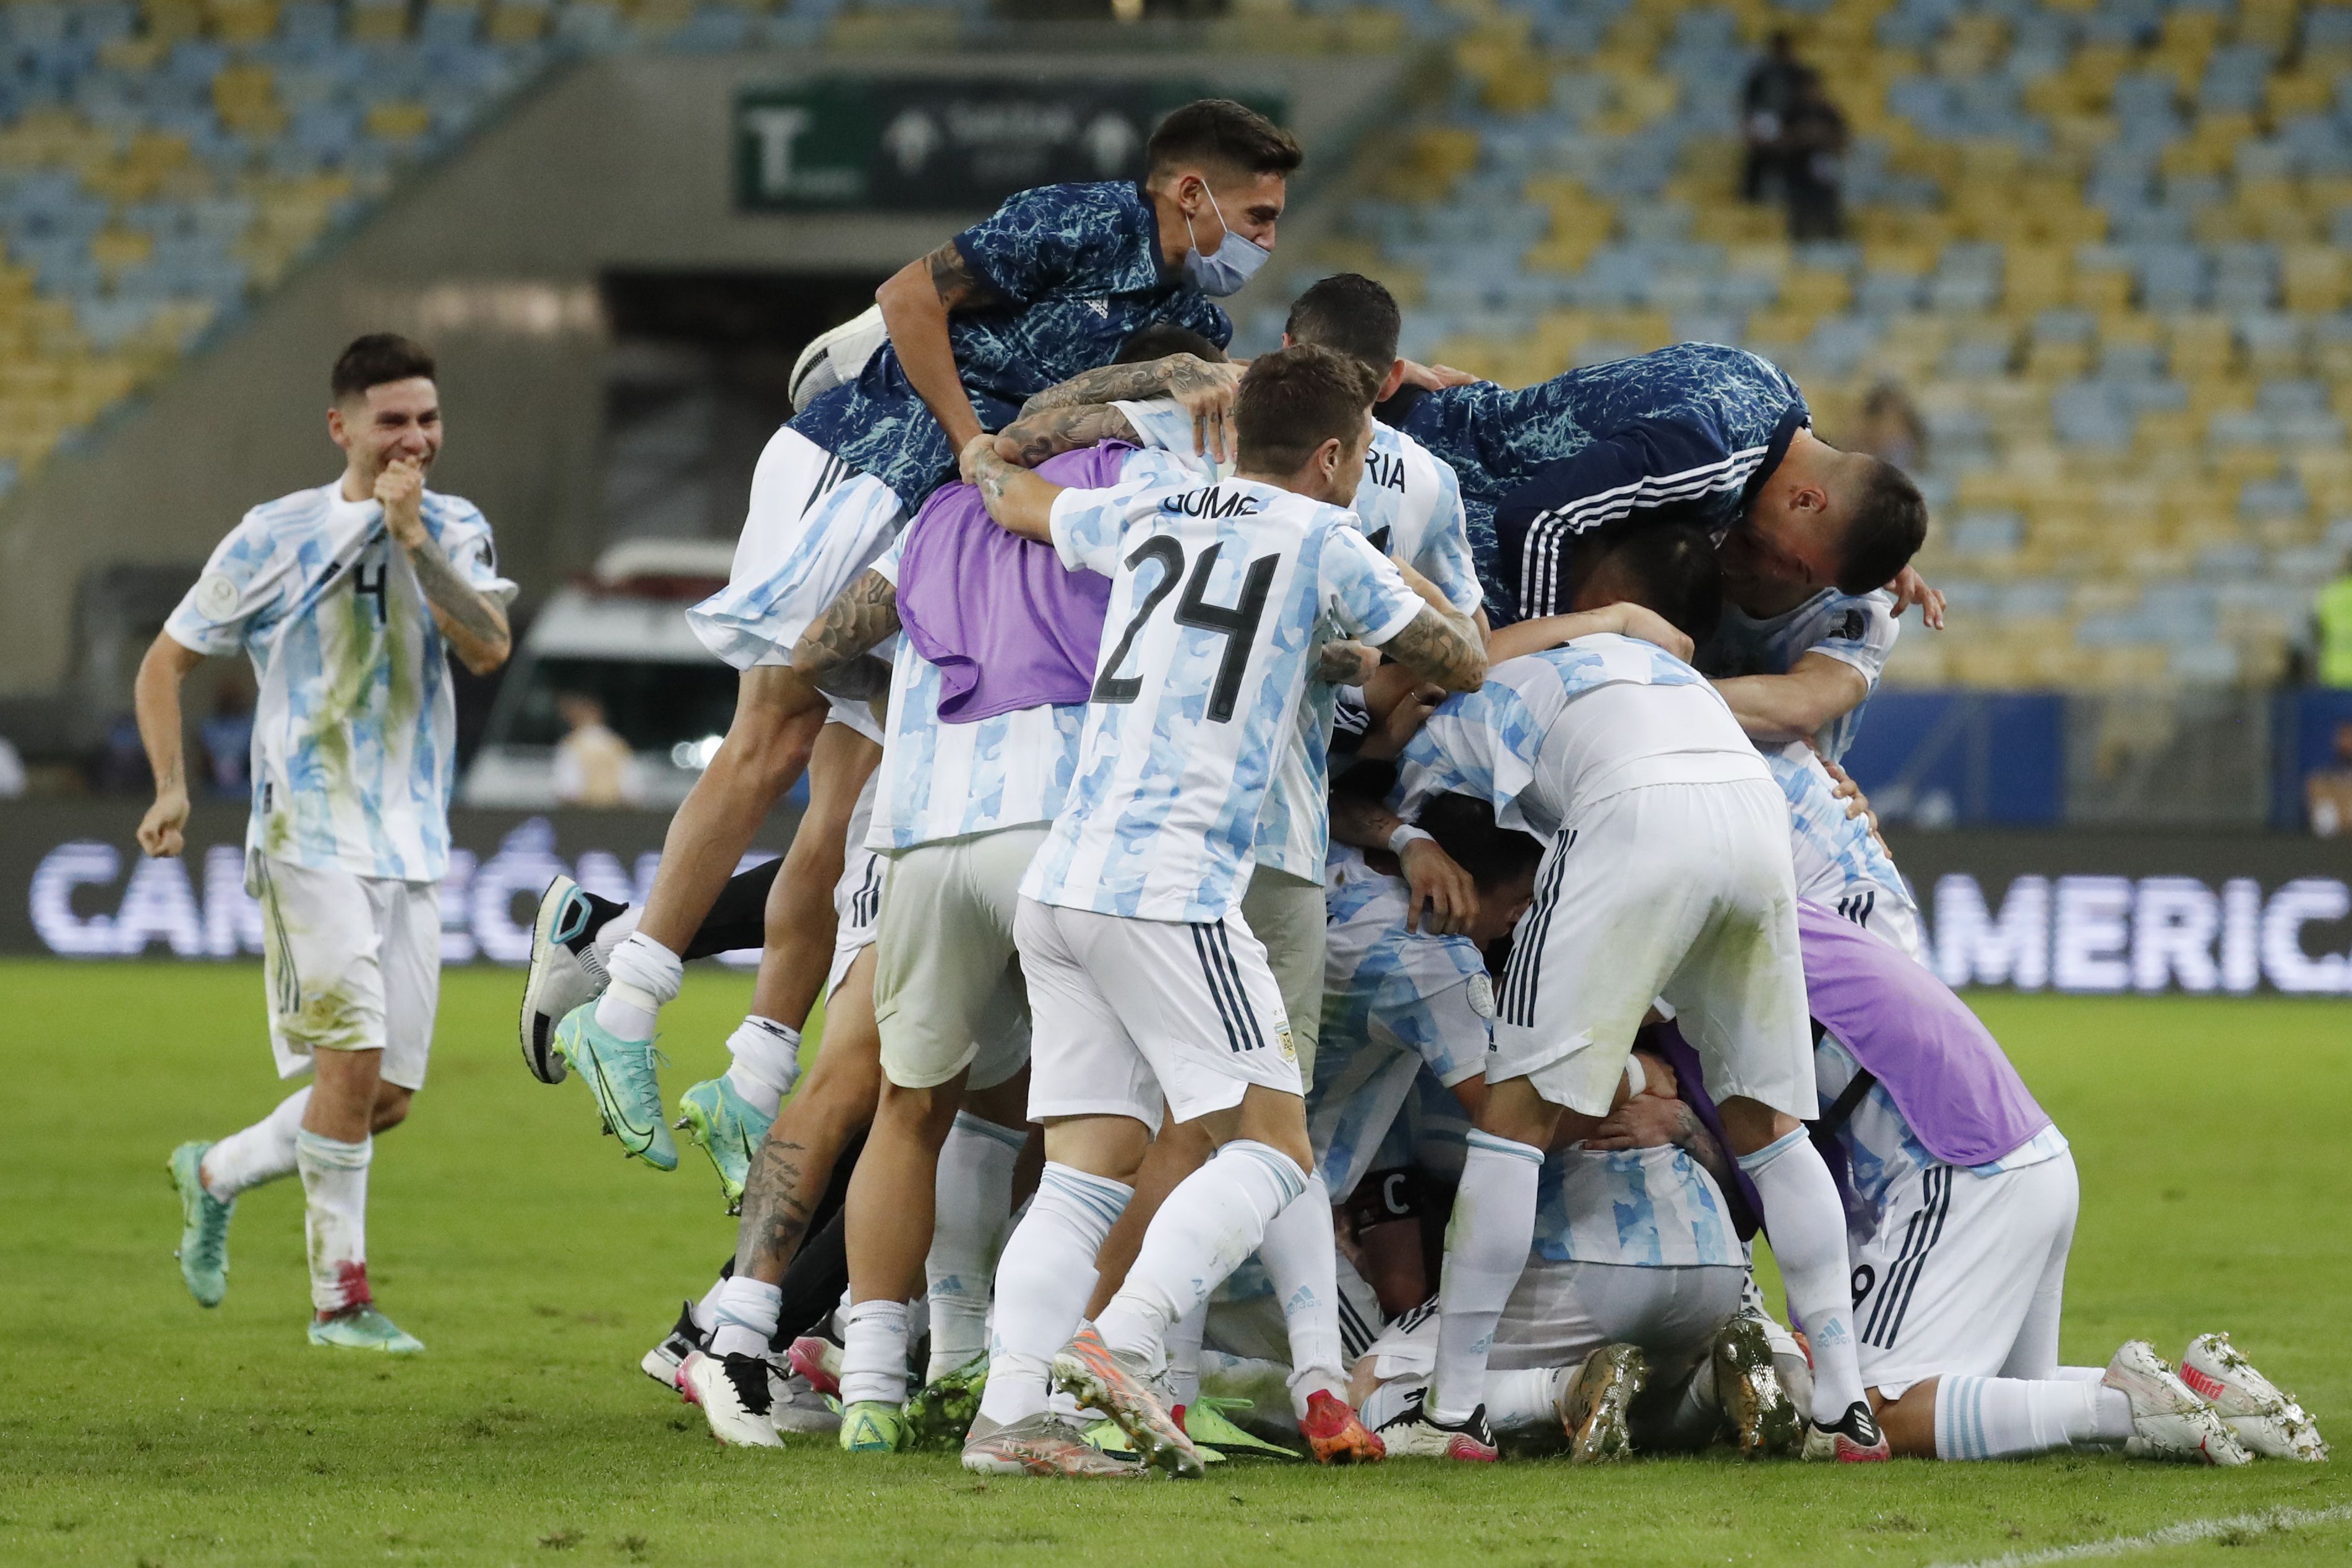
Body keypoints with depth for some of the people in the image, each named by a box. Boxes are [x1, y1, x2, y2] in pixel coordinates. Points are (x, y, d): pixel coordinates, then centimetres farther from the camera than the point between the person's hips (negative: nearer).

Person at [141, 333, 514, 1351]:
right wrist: (172, 788, -6)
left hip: (413, 847, 5)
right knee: (353, 1060, -16)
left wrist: (413, 540, -20)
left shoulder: (455, 532, 7)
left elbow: (488, 648, -11)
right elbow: (166, 663, 6)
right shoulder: (275, 539, -2)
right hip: (310, 836, -5)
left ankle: (216, 1175, 29)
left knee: (388, 1100, 5)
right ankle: (339, 1295, -7)